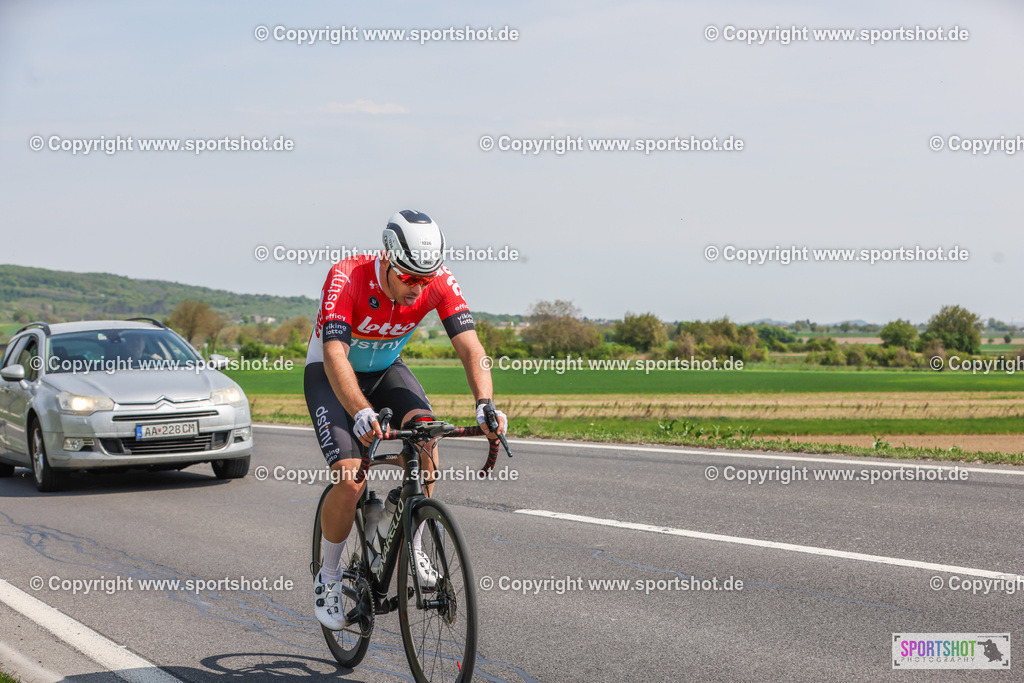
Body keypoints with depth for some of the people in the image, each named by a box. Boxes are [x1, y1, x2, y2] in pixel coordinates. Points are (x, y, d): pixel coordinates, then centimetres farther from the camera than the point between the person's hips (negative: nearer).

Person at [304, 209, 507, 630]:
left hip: (386, 369, 3)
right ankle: (329, 577, 4)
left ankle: (411, 546, -9)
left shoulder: (439, 283, -23)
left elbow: (469, 346, -29)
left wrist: (485, 404, -47)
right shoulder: (347, 278, -33)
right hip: (331, 375, -3)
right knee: (350, 481, -21)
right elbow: (335, 354, -43)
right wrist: (361, 413, -60)